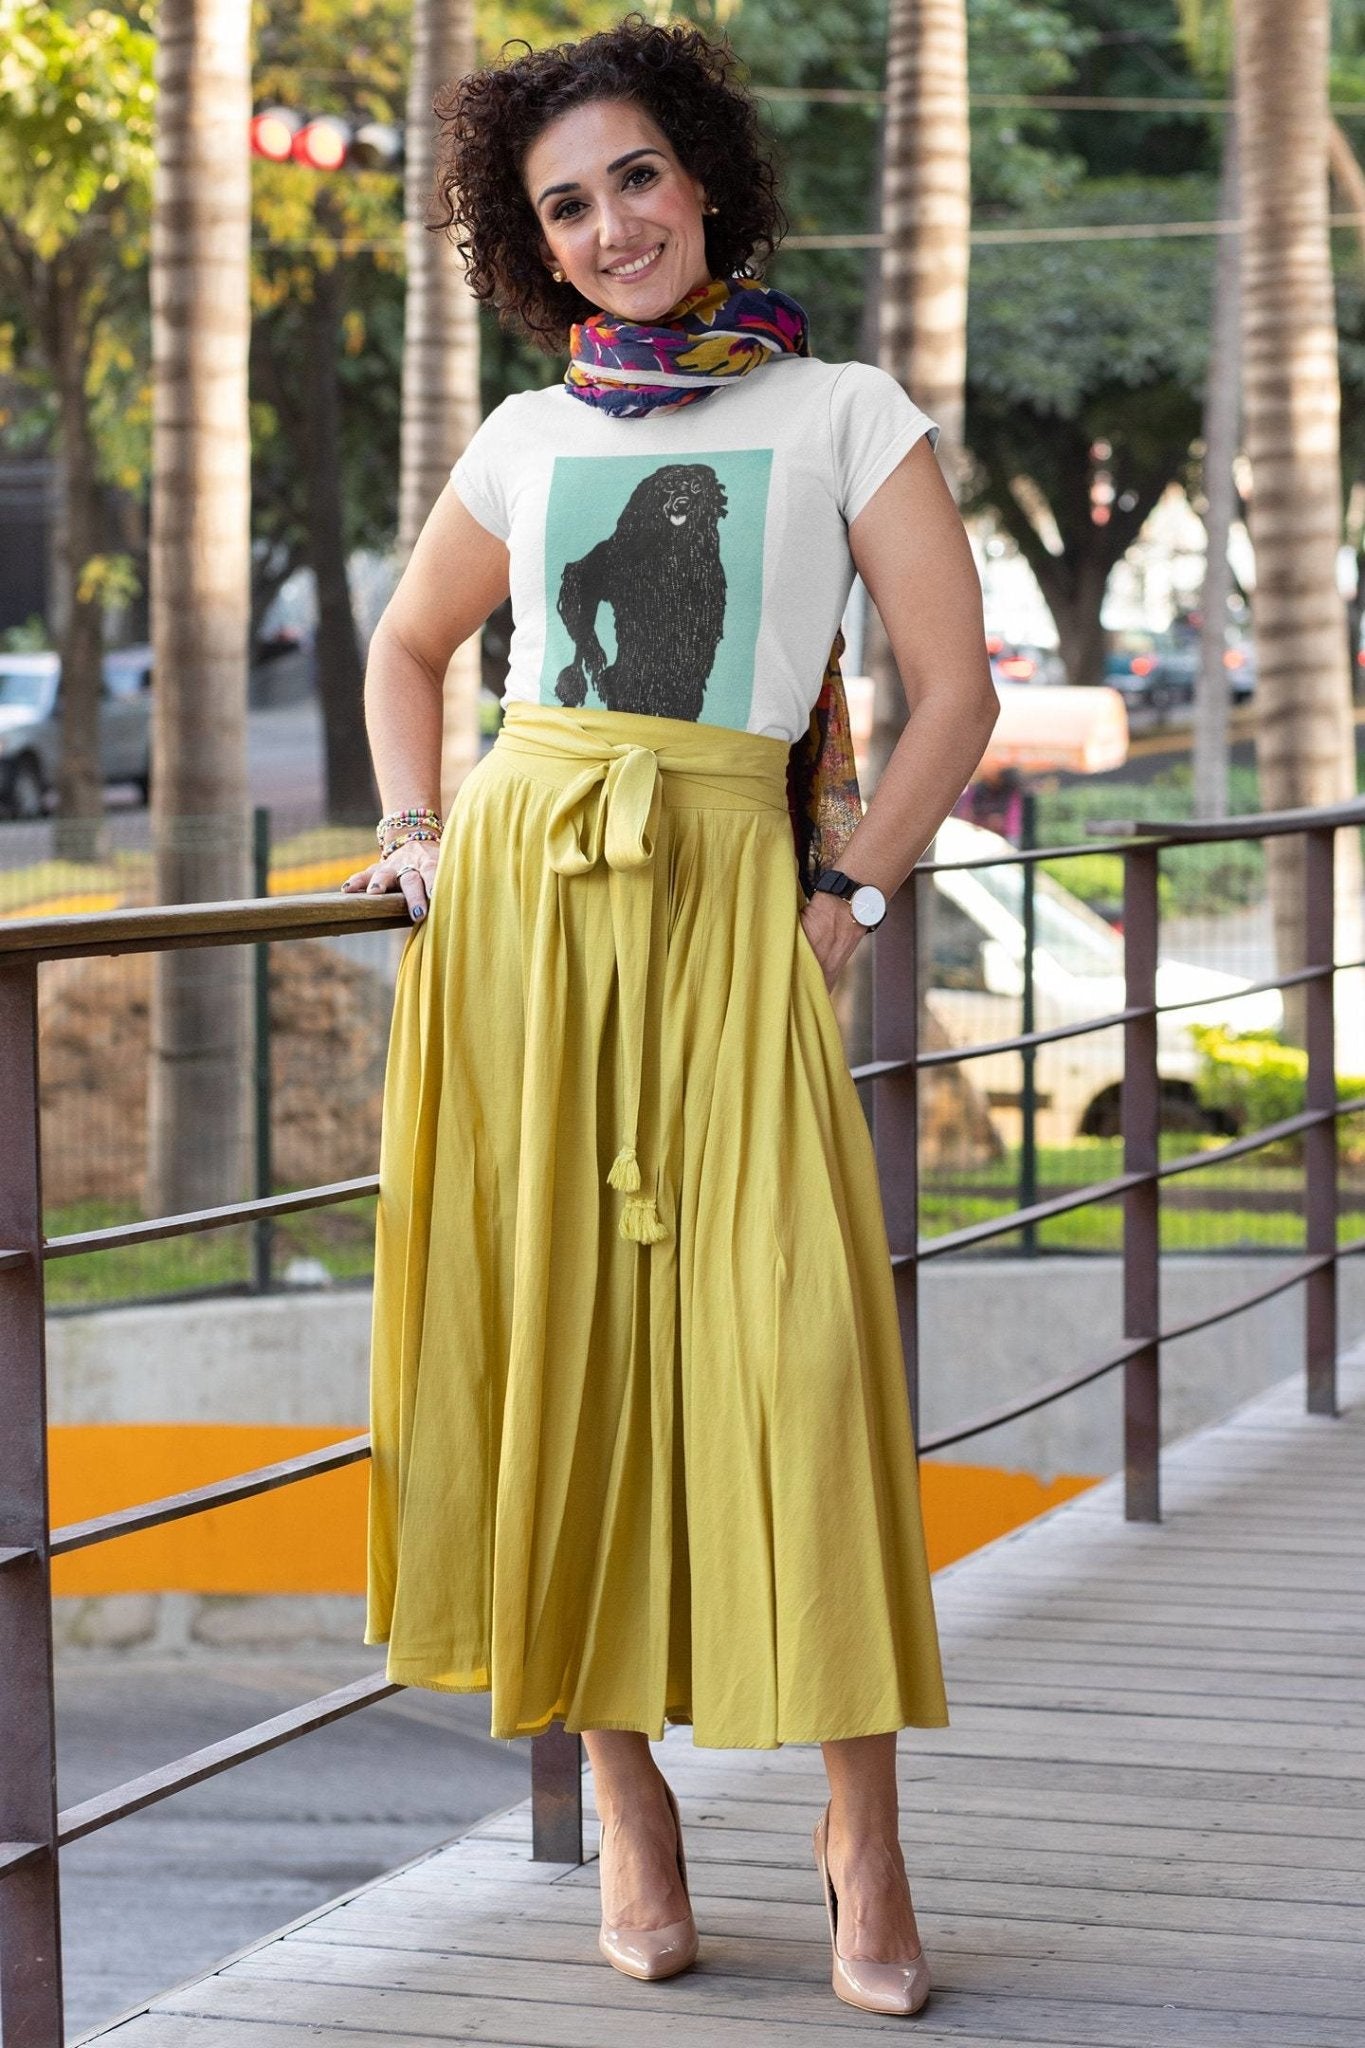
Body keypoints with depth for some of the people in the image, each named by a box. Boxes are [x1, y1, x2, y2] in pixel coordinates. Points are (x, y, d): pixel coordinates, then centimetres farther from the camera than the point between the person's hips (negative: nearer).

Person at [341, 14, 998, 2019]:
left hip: (727, 909, -3)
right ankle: (627, 1804, 9)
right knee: (553, 1340, -1)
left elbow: (956, 690, 3)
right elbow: (408, 649, 28)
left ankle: (862, 1828, -5)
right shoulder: (528, 440, 13)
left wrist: (846, 904, -3)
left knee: (792, 1342, -12)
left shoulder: (845, 411, 6)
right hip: (516, 894, 3)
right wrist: (420, 835, 13)